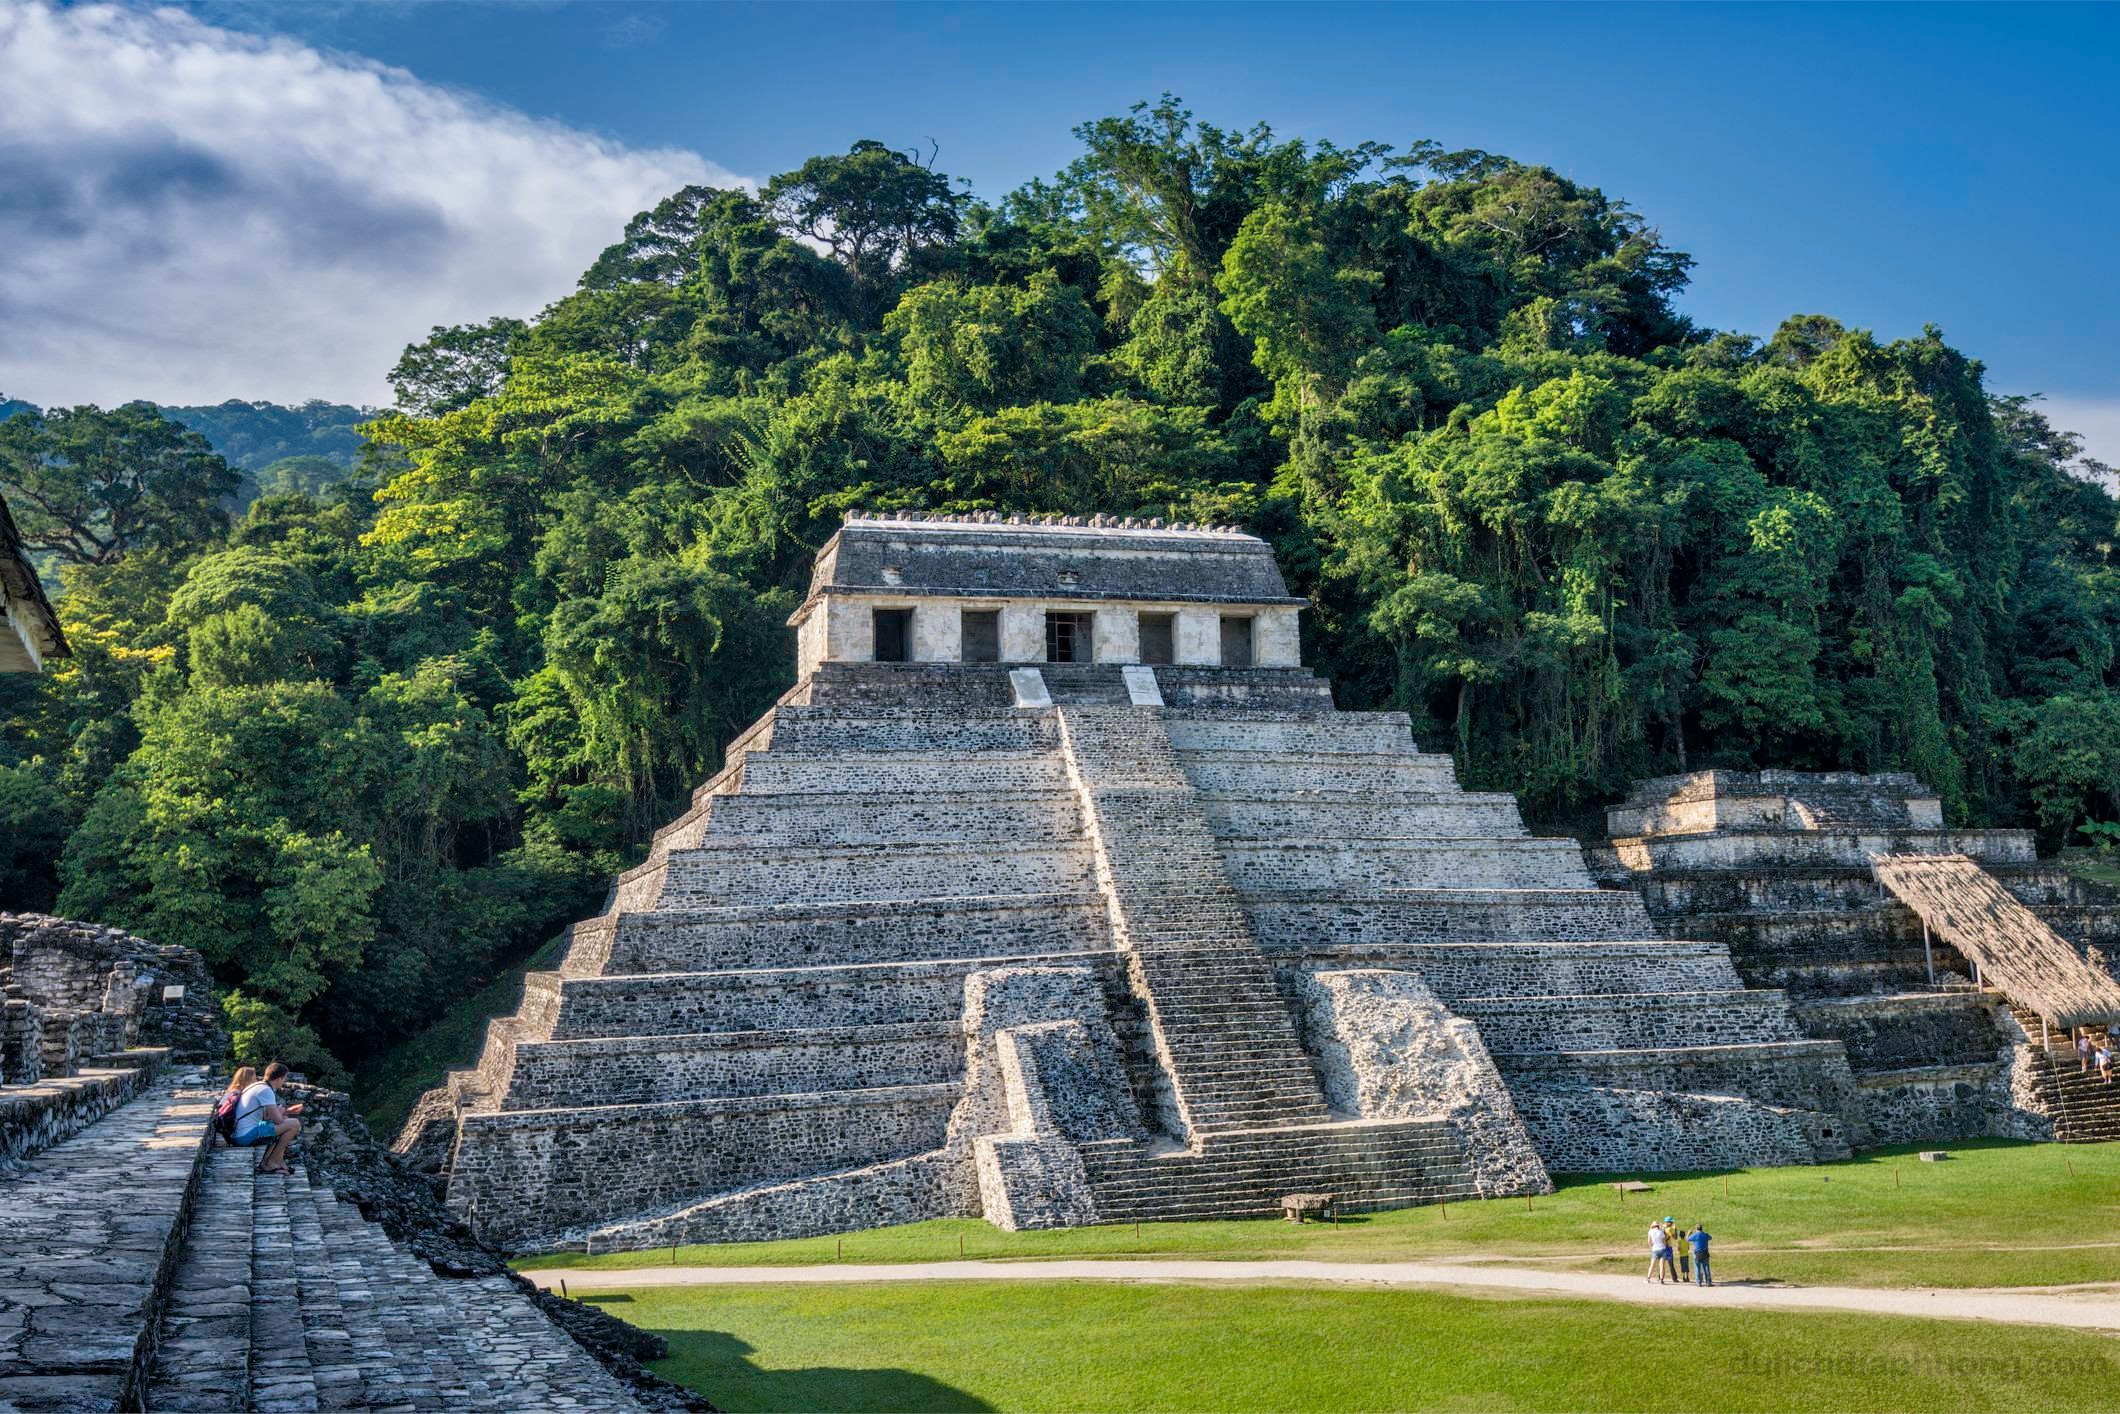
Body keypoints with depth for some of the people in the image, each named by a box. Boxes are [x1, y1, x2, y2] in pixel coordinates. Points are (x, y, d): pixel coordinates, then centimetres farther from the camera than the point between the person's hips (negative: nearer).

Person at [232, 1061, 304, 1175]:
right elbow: (278, 1120, -17)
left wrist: (288, 1111, 21)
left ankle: (279, 1160, 16)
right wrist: (280, 1111, 6)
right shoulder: (265, 1090, -15)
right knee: (294, 1124, -12)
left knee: (286, 1119, 24)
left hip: (240, 1135, 11)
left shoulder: (257, 1086, 16)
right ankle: (270, 1163, -2)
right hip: (248, 1136, -11)